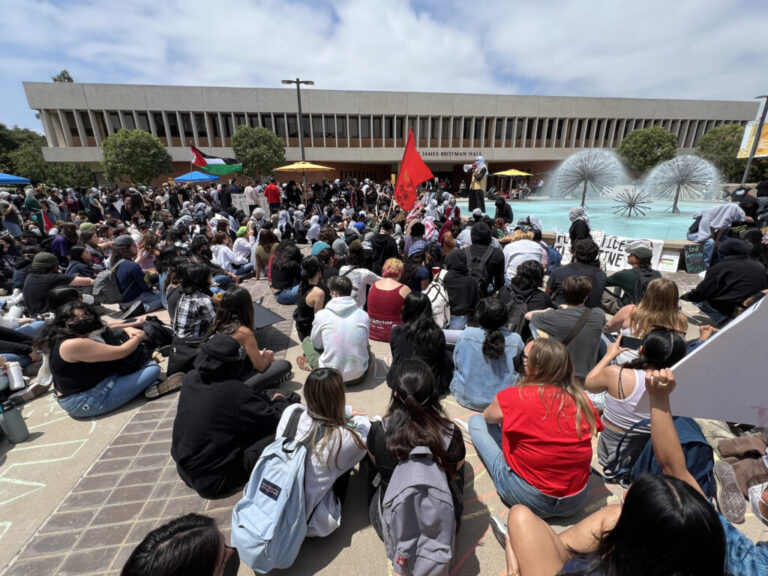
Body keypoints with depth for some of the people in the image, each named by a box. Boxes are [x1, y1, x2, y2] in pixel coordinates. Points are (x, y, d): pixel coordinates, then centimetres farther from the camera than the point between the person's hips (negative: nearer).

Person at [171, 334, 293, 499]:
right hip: (215, 481, -7)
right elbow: (277, 420, -18)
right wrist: (281, 400, 3)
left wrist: (269, 394, 10)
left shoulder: (190, 379, -7)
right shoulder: (237, 394, -28)